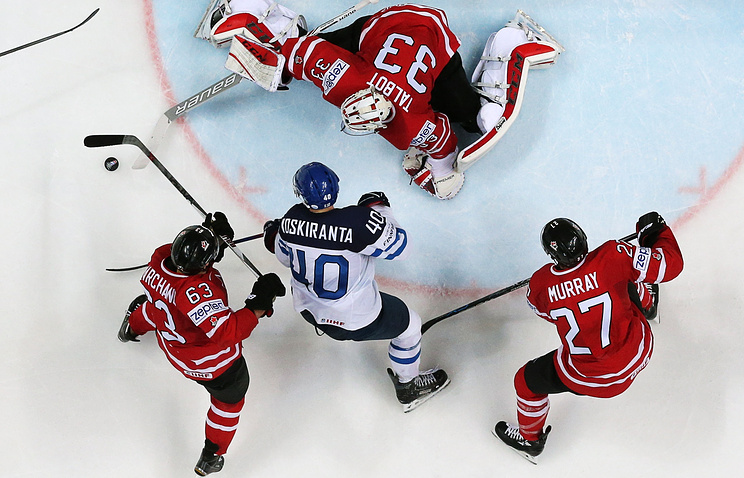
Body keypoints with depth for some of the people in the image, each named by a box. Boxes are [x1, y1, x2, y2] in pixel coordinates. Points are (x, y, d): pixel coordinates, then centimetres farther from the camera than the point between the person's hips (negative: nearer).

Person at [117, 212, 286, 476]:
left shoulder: (160, 258, -25)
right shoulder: (199, 293, -46)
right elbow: (226, 332, -46)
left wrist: (214, 235, -12)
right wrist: (257, 305, -44)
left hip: (170, 337, 7)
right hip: (207, 362, -7)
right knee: (231, 395, 20)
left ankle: (132, 328, 76)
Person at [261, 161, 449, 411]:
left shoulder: (291, 220, -18)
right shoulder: (359, 222, -34)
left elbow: (285, 257, 3)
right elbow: (398, 247, -19)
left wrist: (273, 236, 24)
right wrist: (378, 208, -7)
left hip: (307, 307, 5)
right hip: (357, 318, -5)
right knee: (409, 325, 18)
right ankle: (408, 387, 40)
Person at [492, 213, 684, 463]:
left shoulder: (540, 284, -19)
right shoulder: (612, 257, -24)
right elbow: (671, 264, -15)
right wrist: (655, 230, 1)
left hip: (590, 377, -2)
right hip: (640, 353, 3)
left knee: (527, 380, 22)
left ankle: (530, 439, 47)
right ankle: (646, 307, 62)